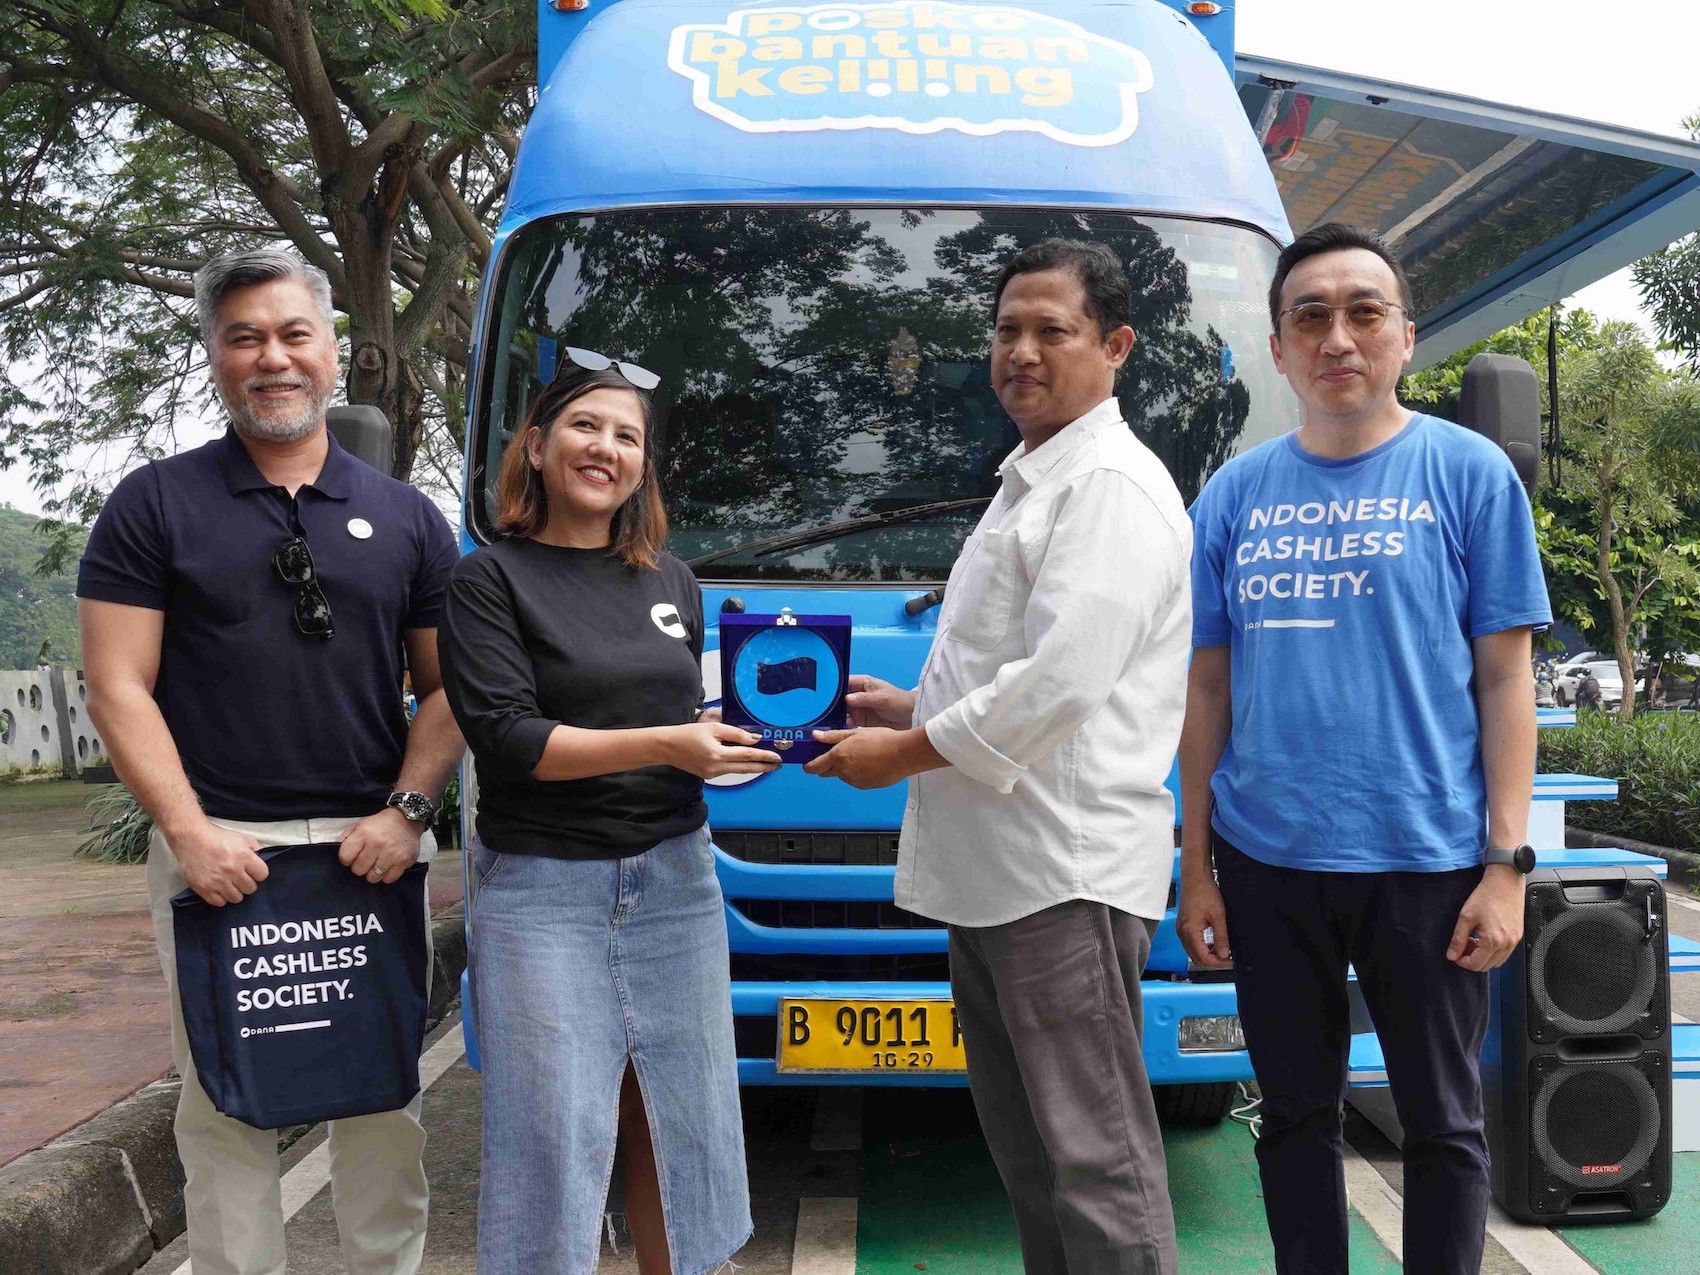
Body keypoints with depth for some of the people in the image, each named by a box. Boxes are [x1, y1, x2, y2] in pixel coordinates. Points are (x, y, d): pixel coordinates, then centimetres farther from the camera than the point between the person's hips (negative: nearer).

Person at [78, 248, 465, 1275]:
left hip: (373, 847, 2)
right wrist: (191, 834, -11)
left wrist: (406, 811, -5)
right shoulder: (154, 505, 4)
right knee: (225, 1107, 5)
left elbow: (450, 687, 10)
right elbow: (120, 690, -1)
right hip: (216, 848, -1)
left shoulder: (406, 517, 10)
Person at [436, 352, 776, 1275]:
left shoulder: (672, 581, 14)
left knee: (679, 1120, 10)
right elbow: (505, 739, -13)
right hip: (543, 892, -5)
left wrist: (737, 744, 0)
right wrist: (664, 745, -20)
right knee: (556, 1136, -2)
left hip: (675, 879, 5)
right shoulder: (491, 579, -3)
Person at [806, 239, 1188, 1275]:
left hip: (1066, 873, -10)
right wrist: (915, 708, 15)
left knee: (1096, 1158, -5)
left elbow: (1063, 682, -21)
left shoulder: (1112, 486, -12)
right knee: (1028, 1150, 17)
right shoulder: (1032, 482, 21)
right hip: (989, 872, 10)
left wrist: (905, 754, -11)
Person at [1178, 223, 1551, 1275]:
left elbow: (1504, 678, -2)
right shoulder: (1235, 493, 6)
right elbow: (1209, 688, 8)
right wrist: (1196, 867, 6)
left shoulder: (1469, 472, -2)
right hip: (1267, 864, 3)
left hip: (1426, 864, -2)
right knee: (1298, 1112, 15)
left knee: (1442, 1121, 11)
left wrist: (1507, 862, -8)